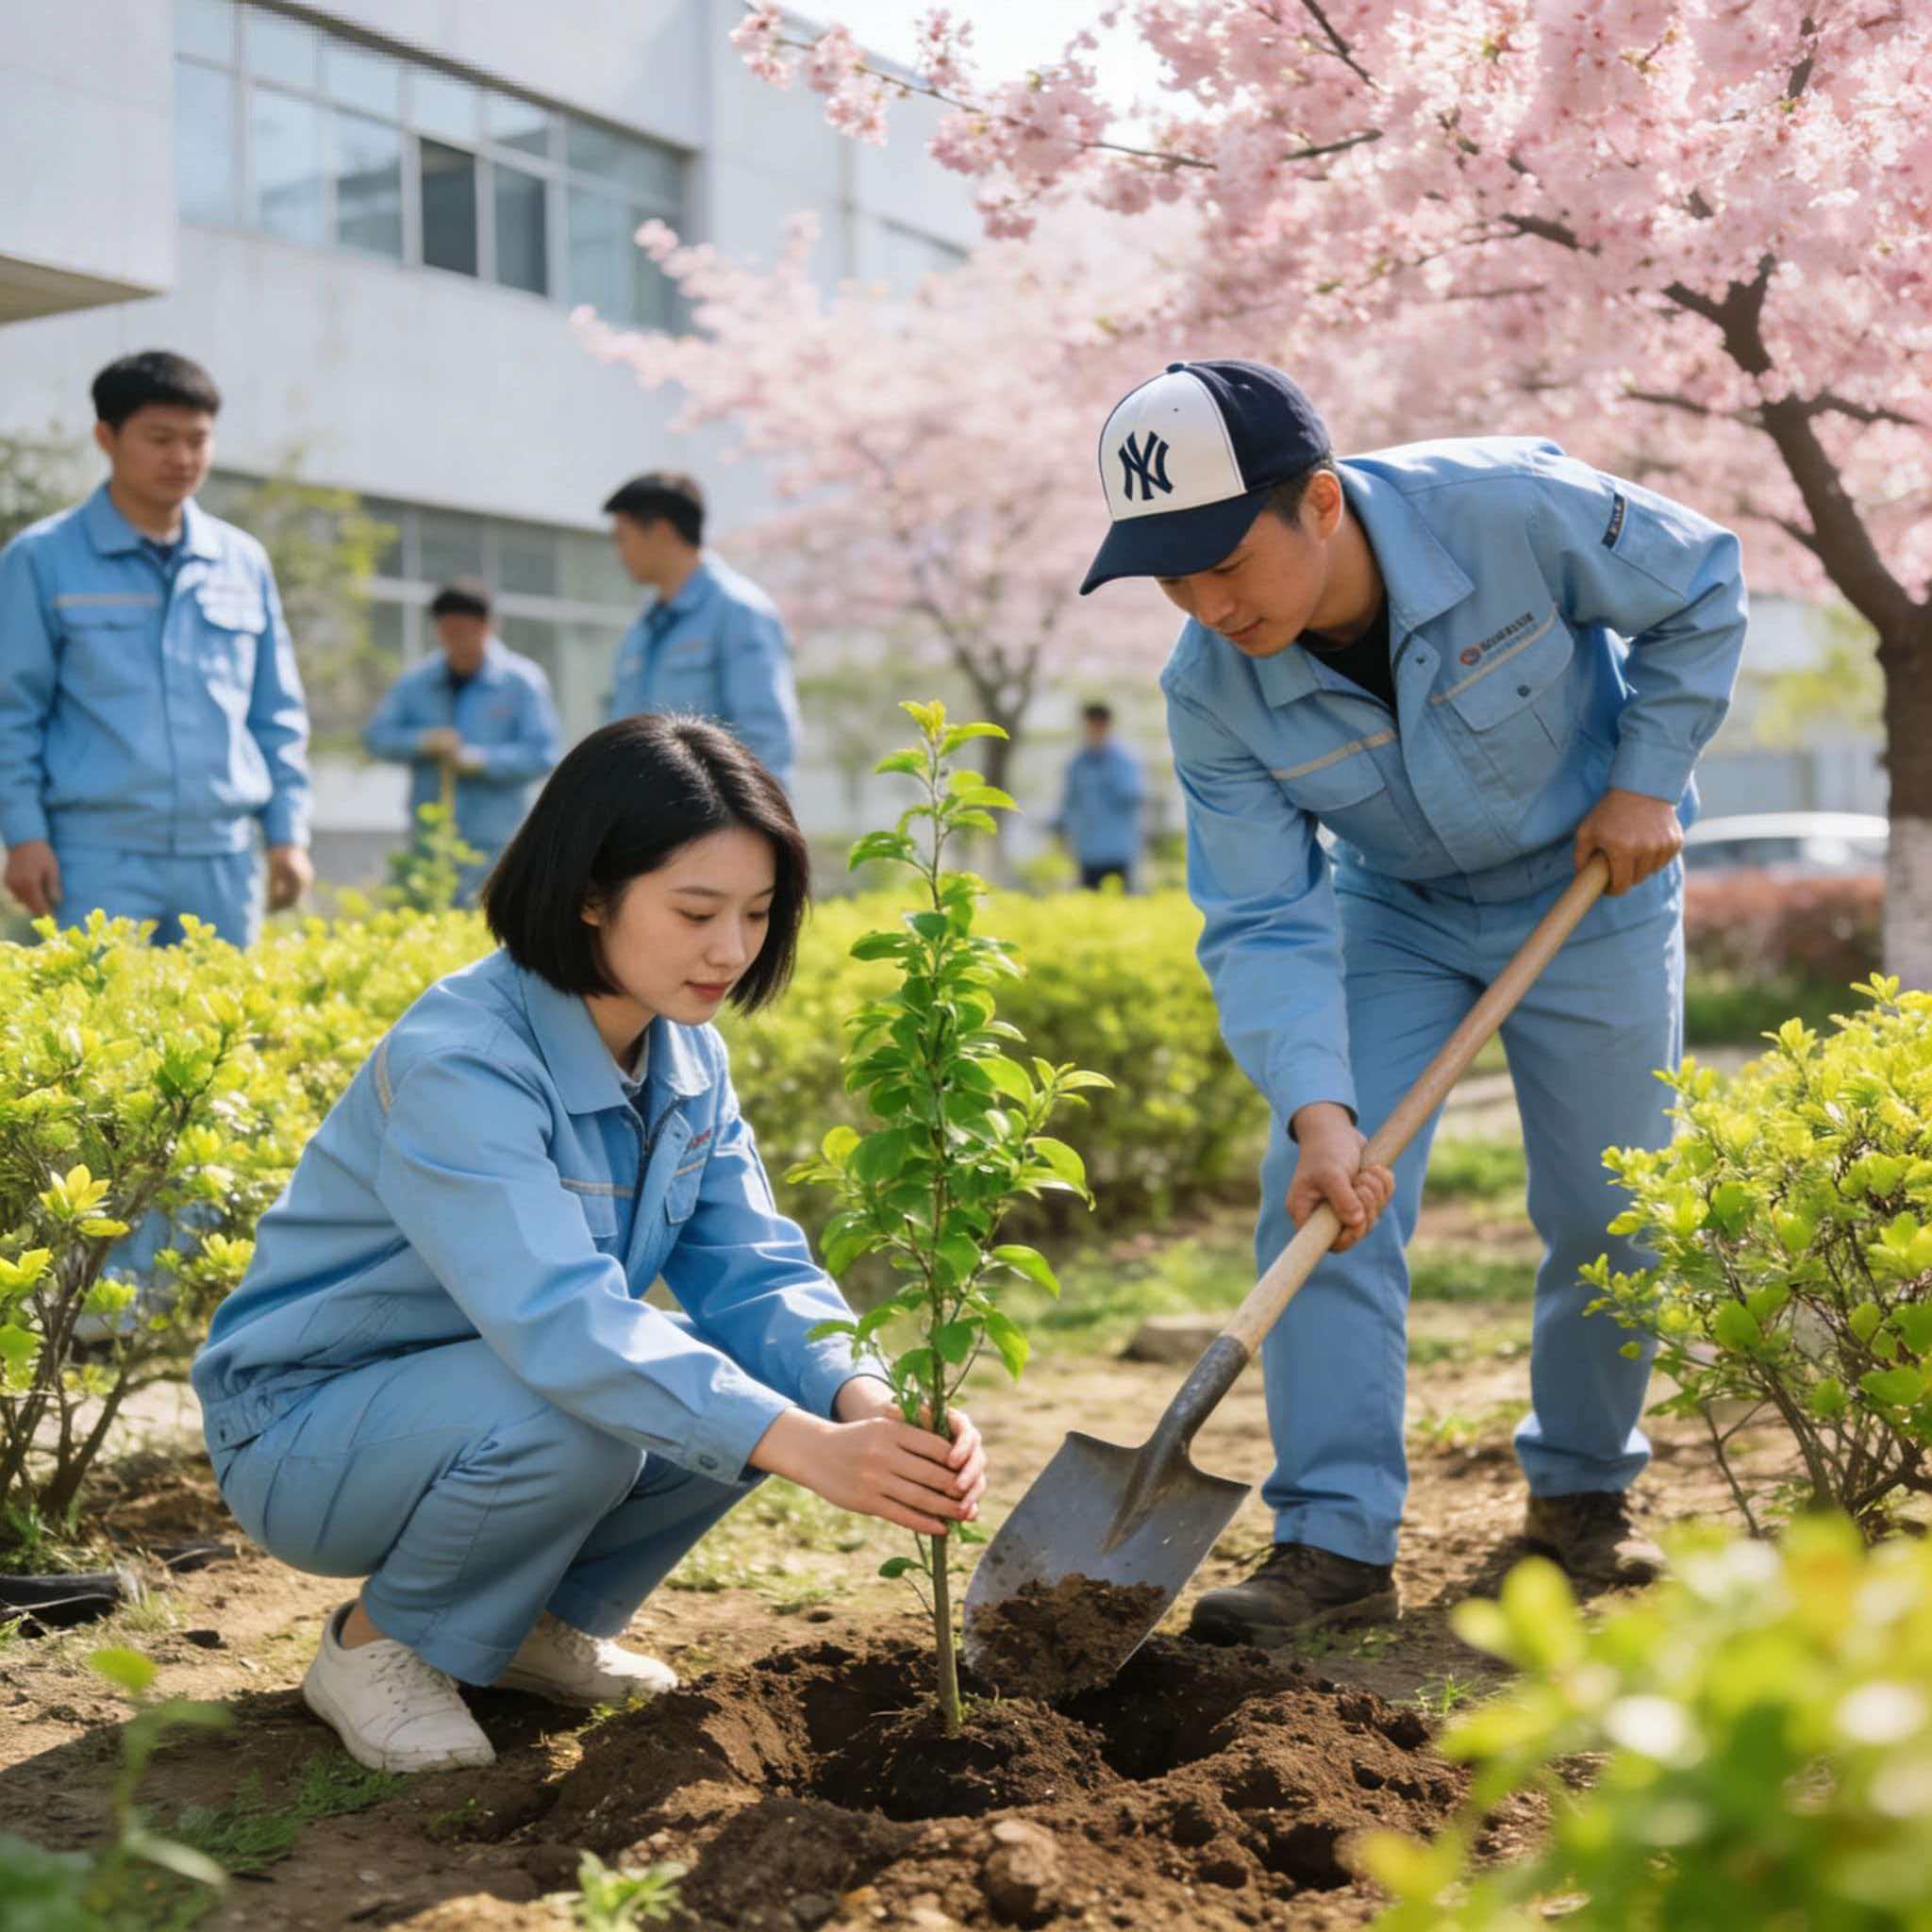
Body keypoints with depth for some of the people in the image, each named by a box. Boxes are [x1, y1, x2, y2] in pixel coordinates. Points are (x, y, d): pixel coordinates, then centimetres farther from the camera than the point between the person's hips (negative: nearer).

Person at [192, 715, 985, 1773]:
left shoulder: (689, 1058, -4)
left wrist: (864, 1398, -32)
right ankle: (376, 1645, -7)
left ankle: (544, 1618, 8)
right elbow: (556, 1316, -41)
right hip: (306, 1431, -7)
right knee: (571, 1414, -36)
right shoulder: (457, 1061, -30)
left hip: (499, 1393, 7)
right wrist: (805, 1446, -50)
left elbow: (753, 1271, -10)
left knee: (783, 1388, -13)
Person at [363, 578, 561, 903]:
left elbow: (542, 754, -8)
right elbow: (376, 735, 7)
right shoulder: (415, 682, 11)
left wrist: (478, 759, -18)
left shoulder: (523, 681, -1)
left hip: (493, 843, -3)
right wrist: (422, 742, -12)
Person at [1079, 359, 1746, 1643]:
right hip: (1393, 910, 1)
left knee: (1609, 1212, 2)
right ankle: (1335, 1538, -7)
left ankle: (1584, 1489, 26)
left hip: (1591, 884, -1)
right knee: (1325, 1196, -13)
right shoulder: (1211, 694, -25)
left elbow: (1702, 588, -12)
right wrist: (1314, 1106, -39)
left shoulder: (1513, 511, -32)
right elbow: (1263, 925, -25)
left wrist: (1648, 776, -16)